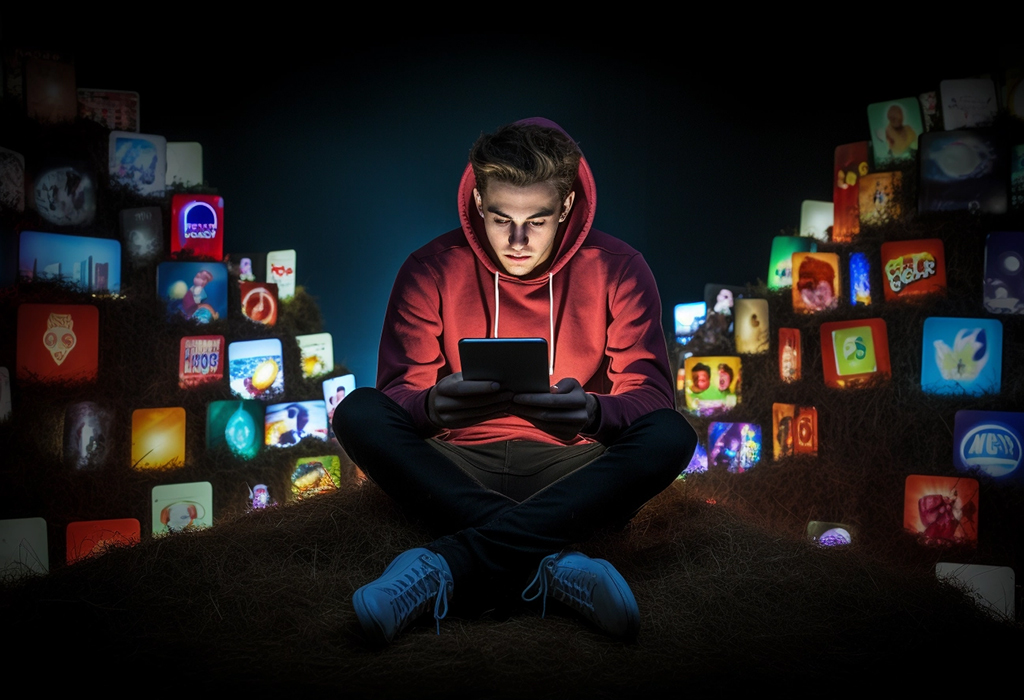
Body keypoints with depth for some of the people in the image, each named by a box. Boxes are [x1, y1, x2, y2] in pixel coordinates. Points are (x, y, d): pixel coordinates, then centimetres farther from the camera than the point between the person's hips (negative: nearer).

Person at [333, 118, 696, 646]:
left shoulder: (617, 269, -2)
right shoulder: (432, 270, -1)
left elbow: (651, 397, -8)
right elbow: (398, 391, -7)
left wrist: (593, 412, -33)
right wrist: (433, 405, -33)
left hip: (573, 472, 0)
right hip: (460, 471, 1)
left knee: (671, 436, -29)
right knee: (358, 413, -24)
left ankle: (444, 563, -38)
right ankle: (553, 561, -37)